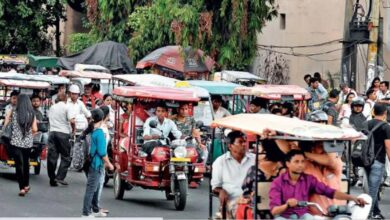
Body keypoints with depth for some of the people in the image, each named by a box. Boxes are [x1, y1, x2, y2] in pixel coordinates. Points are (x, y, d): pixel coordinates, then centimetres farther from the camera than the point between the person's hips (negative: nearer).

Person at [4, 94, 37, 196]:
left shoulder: (12, 112, -5)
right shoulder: (32, 114, -2)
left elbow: (5, 125, -5)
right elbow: (35, 129, -7)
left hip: (16, 142, -2)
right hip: (28, 143, 2)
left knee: (19, 164, -1)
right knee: (26, 163, 20)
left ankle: (22, 188, -9)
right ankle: (26, 185, 30)